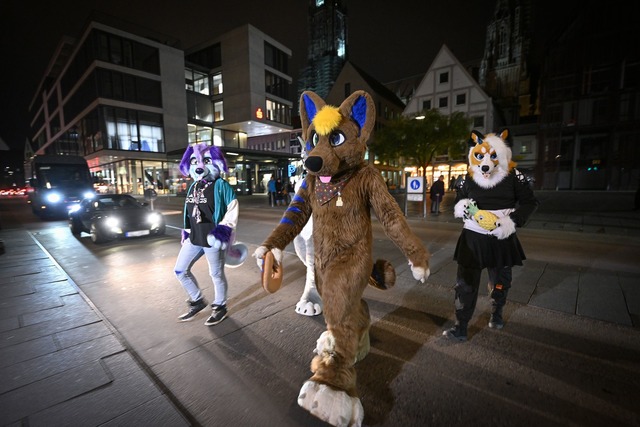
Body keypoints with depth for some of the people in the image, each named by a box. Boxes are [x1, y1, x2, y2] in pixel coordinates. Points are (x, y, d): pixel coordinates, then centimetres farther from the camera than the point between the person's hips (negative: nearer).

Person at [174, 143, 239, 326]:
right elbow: (189, 212, 19)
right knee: (180, 270, 14)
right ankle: (197, 301, 33)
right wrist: (187, 233, 20)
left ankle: (220, 307, 30)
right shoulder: (193, 186, 12)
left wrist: (223, 230, -22)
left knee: (216, 274, 7)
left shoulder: (221, 185, -11)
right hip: (194, 238, 8)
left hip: (212, 239, -8)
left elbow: (232, 211, -14)